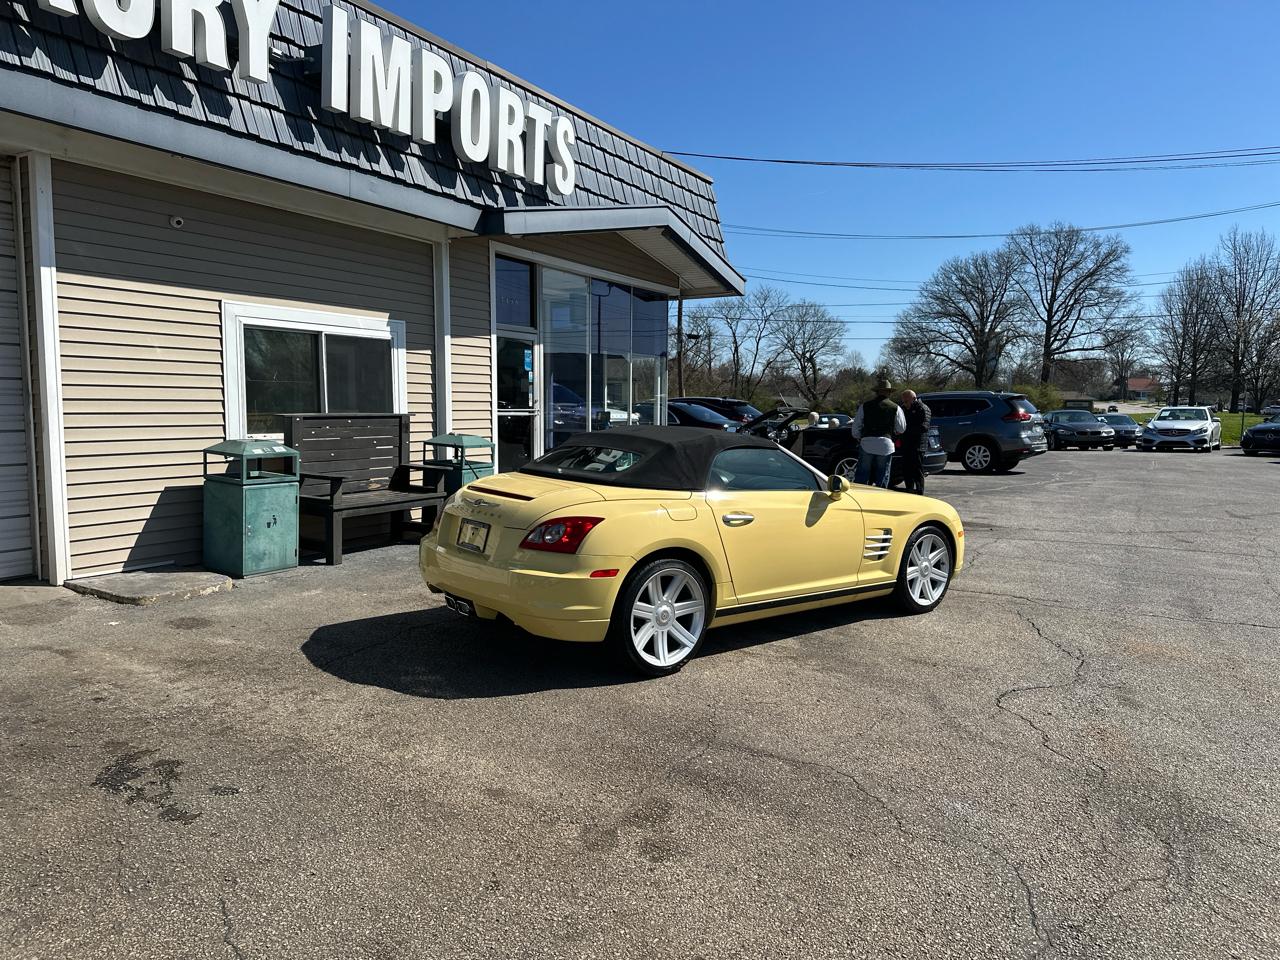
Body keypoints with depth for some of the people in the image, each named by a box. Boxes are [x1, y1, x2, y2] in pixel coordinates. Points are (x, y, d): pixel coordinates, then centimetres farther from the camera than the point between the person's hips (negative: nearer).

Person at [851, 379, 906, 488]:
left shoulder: (864, 406, 6)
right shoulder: (896, 408, 3)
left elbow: (856, 427, 8)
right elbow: (901, 429, 8)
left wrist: (858, 438, 24)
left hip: (867, 444, 1)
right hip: (886, 446, -1)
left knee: (861, 478, 5)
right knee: (882, 479, 7)